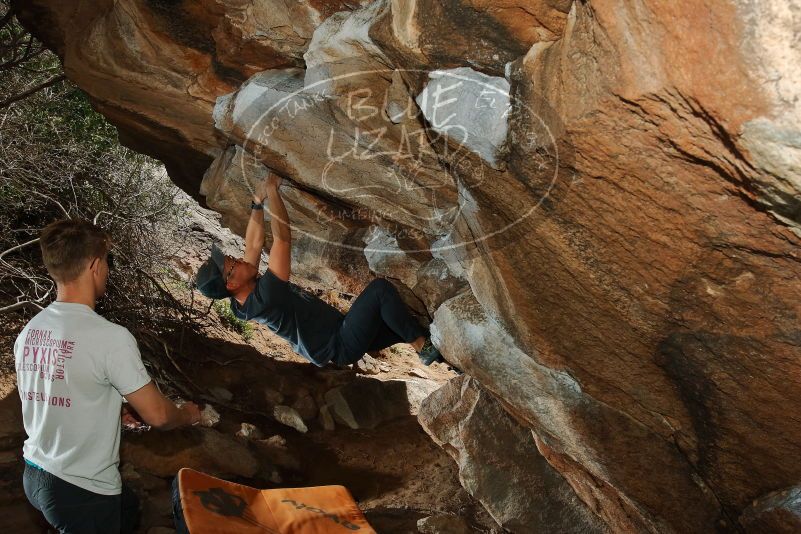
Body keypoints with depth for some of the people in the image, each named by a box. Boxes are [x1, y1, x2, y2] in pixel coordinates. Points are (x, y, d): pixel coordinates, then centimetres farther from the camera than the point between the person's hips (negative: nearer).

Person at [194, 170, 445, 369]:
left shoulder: (244, 303, -1)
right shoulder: (263, 298, -29)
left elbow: (254, 244, 7)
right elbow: (283, 238, -32)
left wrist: (257, 201, 1)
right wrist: (271, 189, -25)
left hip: (341, 334, 10)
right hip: (343, 345, -10)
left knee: (400, 324, 13)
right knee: (380, 288, -21)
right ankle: (424, 346, -9)